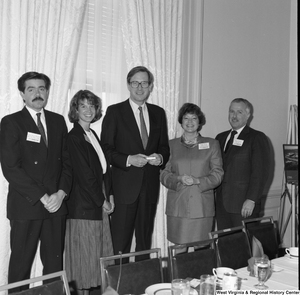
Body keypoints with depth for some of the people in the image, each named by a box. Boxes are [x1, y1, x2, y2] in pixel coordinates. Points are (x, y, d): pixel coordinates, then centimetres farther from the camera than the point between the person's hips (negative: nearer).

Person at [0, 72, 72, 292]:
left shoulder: (58, 121, 12)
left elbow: (67, 161, 11)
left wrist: (61, 193, -4)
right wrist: (42, 197, -13)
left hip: (56, 204, 4)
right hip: (25, 207, -3)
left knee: (55, 265, 7)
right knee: (21, 266, 4)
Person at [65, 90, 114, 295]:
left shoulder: (93, 135, 13)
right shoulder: (73, 137, -12)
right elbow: (84, 174, -15)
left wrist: (109, 195, 5)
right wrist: (102, 201, -10)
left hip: (100, 203, 8)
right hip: (83, 205, -8)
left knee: (102, 251, 12)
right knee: (85, 253, 3)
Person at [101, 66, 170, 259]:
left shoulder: (158, 113, 12)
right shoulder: (115, 112, -1)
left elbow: (164, 147, 16)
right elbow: (106, 149, -5)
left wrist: (160, 157, -6)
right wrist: (128, 160, -19)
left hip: (150, 185, 4)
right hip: (125, 185, -4)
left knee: (145, 237, 13)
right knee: (120, 240, -1)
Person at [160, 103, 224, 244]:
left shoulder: (212, 144, 9)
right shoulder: (171, 145, 12)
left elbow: (217, 174, 4)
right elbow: (163, 174, 9)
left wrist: (197, 180, -11)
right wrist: (179, 178, -10)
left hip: (202, 208, -1)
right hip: (177, 207, 1)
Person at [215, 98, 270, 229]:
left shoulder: (257, 138, -2)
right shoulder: (220, 138, 16)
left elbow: (260, 172, -10)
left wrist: (251, 200, -17)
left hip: (244, 205, -5)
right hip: (221, 204, 5)